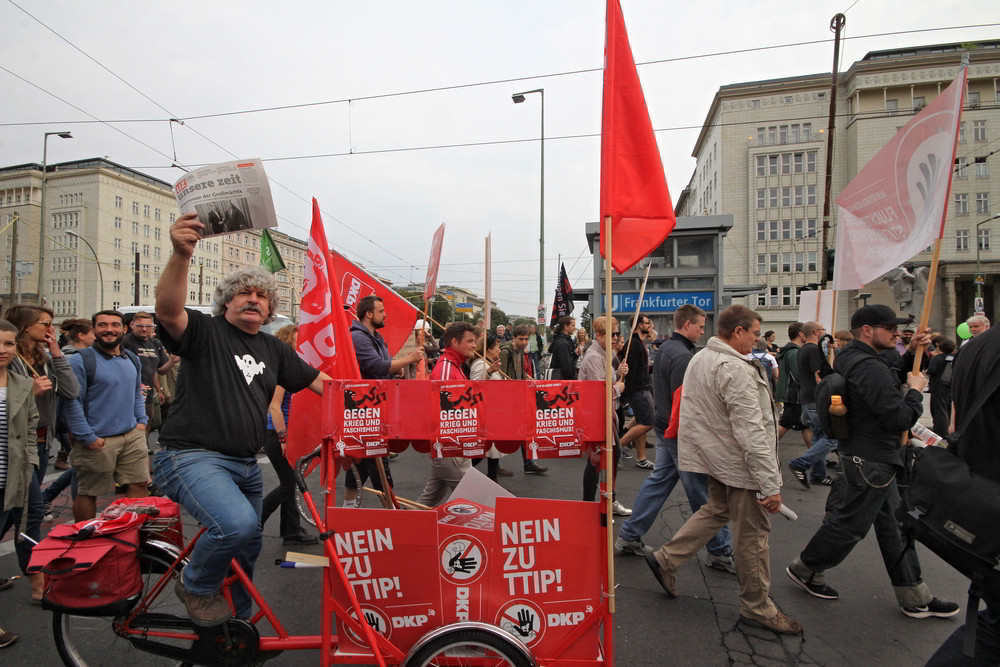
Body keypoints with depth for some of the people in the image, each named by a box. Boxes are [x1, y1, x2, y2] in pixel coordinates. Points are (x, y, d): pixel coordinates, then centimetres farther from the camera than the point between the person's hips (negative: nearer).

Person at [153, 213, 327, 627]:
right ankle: (195, 586, 1)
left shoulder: (273, 349, 13)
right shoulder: (205, 331, -5)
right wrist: (181, 255, -43)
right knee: (238, 524, -31)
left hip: (245, 464, 7)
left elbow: (320, 382, 15)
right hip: (193, 457, -7)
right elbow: (168, 311, -27)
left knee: (247, 549, 18)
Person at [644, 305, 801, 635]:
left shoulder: (699, 358, 7)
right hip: (739, 462, -9)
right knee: (752, 534, 5)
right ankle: (757, 607, 21)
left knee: (717, 510, 24)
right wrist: (770, 485, -23)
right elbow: (751, 433, -27)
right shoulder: (735, 370, -24)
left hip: (714, 456, 10)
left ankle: (666, 559, 24)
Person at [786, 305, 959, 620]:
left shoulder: (851, 358, 8)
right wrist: (916, 391, -8)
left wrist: (911, 354, 10)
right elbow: (900, 418, -25)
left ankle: (914, 597, 28)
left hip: (873, 458, 11)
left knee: (893, 524, 17)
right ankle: (805, 570, 21)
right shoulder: (870, 369, -25)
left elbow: (889, 379, 23)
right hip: (871, 460, -11)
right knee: (850, 524, 4)